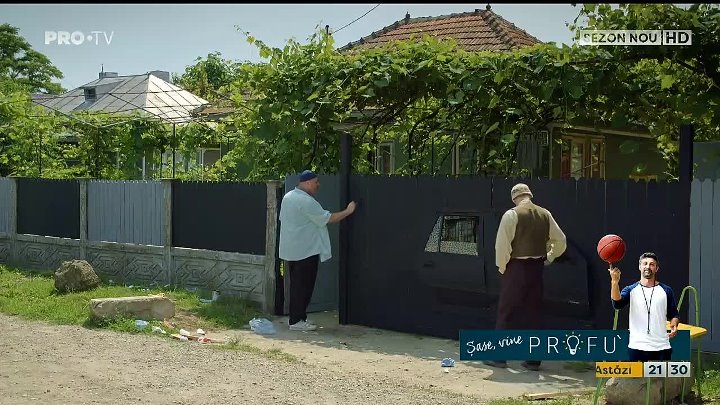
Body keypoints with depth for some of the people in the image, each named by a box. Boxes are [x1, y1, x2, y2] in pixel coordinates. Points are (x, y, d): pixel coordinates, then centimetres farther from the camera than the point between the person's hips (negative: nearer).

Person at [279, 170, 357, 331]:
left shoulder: (287, 197, 11)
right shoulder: (306, 202, -19)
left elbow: (282, 218, 21)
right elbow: (328, 219, -17)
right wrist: (348, 211, -7)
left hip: (290, 250, 10)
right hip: (306, 251, -10)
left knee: (296, 285, 15)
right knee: (303, 286, -3)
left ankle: (296, 317, 21)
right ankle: (297, 321, -1)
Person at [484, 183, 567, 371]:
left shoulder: (512, 214, -10)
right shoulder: (545, 214, 6)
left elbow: (502, 244, -15)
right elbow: (561, 241, 10)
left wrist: (502, 267, -3)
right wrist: (548, 258, 19)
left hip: (516, 268, -5)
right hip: (537, 268, 5)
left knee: (506, 313, 5)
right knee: (534, 313, 11)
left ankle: (499, 357, 9)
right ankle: (534, 360, 14)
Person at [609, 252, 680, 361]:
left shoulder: (666, 290, 6)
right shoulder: (631, 290, 3)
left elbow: (673, 315, 9)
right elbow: (617, 304, -17)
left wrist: (674, 325, -14)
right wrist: (615, 282, -32)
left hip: (661, 347, 1)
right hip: (637, 347, -1)